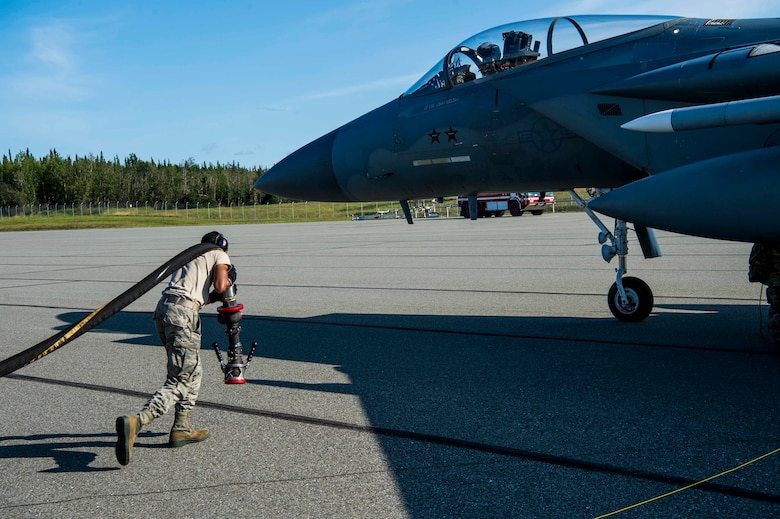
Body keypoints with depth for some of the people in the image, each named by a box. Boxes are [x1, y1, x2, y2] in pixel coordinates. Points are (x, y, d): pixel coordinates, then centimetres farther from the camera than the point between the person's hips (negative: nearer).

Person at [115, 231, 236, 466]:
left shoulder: (192, 256, 32)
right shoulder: (220, 255, 13)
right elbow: (220, 287, -2)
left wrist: (212, 297, 32)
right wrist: (228, 279, 18)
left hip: (162, 309, 8)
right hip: (182, 312, -8)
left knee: (193, 373, 21)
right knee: (180, 381, -11)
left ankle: (181, 429, 20)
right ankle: (135, 422, -29)